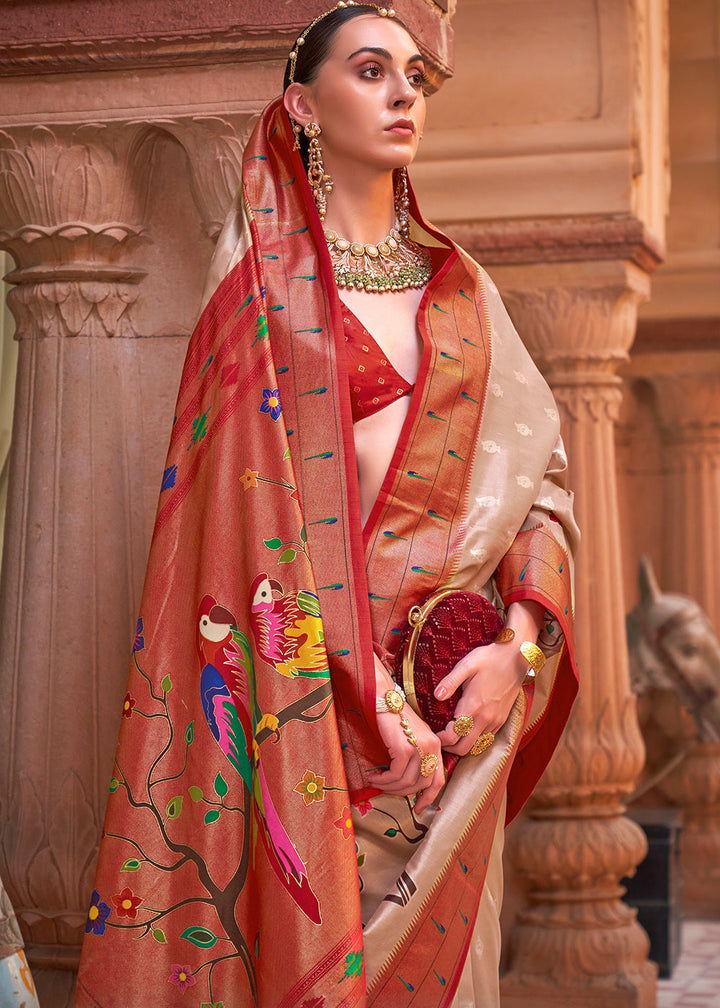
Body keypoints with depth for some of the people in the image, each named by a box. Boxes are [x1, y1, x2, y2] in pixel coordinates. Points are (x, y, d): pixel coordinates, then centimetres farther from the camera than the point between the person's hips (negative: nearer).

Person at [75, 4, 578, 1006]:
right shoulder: (266, 276, 1)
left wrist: (518, 643, -7)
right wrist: (368, 694, -18)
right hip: (320, 682, -4)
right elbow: (259, 495, -9)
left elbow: (542, 471, 10)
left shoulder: (460, 285, 14)